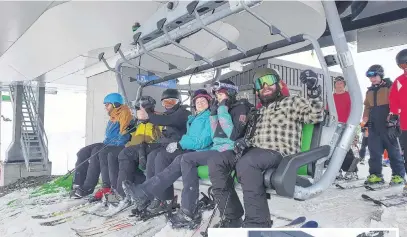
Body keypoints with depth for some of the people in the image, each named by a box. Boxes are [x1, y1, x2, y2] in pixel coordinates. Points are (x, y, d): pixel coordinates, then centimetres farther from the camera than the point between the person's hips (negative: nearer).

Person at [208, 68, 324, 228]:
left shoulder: (292, 102, 10)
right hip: (255, 152, 7)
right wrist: (243, 141, 4)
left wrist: (314, 92, -21)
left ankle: (258, 224, -30)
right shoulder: (260, 111, 29)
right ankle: (232, 217, -9)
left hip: (279, 153, -7)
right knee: (216, 163, -12)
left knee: (245, 164, -38)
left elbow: (316, 116, -5)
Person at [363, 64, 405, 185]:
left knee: (393, 151, 0)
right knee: (374, 151, 5)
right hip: (374, 126, 5)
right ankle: (375, 175, 10)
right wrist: (366, 117, 11)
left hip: (388, 125, -5)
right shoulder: (370, 91, 18)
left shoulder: (390, 87, 0)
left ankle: (398, 175, 8)